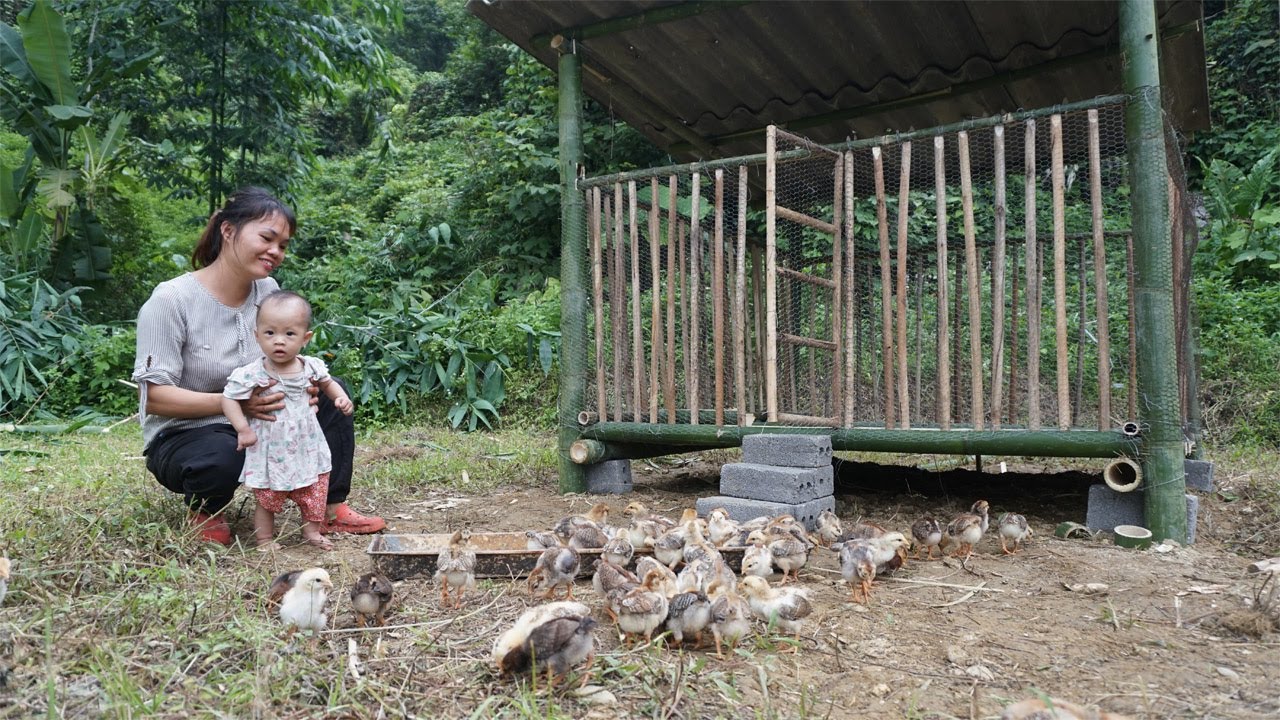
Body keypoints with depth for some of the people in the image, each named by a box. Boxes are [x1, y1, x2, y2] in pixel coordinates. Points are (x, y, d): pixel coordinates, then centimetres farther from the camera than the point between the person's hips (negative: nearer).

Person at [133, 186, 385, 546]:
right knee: (222, 456, -39)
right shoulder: (170, 301, -20)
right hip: (181, 436, -6)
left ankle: (332, 511, -3)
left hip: (254, 425, 6)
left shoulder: (268, 291, -3)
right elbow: (156, 397, -22)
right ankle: (204, 512, -2)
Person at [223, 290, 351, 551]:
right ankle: (264, 539, 29)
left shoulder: (311, 366, -6)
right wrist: (243, 429, -22)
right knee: (267, 501, 12)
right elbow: (229, 398, -14)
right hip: (269, 455, -4)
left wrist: (341, 397, -5)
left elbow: (327, 383, 13)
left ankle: (312, 531, 36)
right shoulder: (252, 374, -19)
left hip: (307, 450, 4)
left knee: (315, 496, 16)